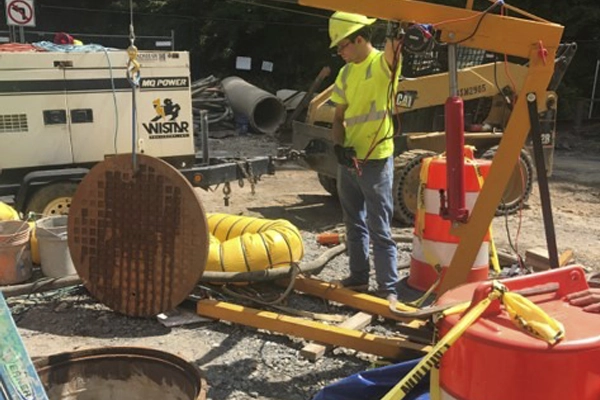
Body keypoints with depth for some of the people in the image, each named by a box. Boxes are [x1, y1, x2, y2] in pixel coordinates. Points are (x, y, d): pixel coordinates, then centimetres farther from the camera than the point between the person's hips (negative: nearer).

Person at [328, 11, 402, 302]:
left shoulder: (383, 63, -9)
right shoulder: (346, 73, 10)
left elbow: (393, 47, -33)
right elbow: (339, 117, 11)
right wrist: (339, 146, -6)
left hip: (376, 160, -7)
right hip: (349, 160, 7)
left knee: (379, 229, -1)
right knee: (354, 225, 16)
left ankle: (388, 288, 8)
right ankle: (358, 277, 30)